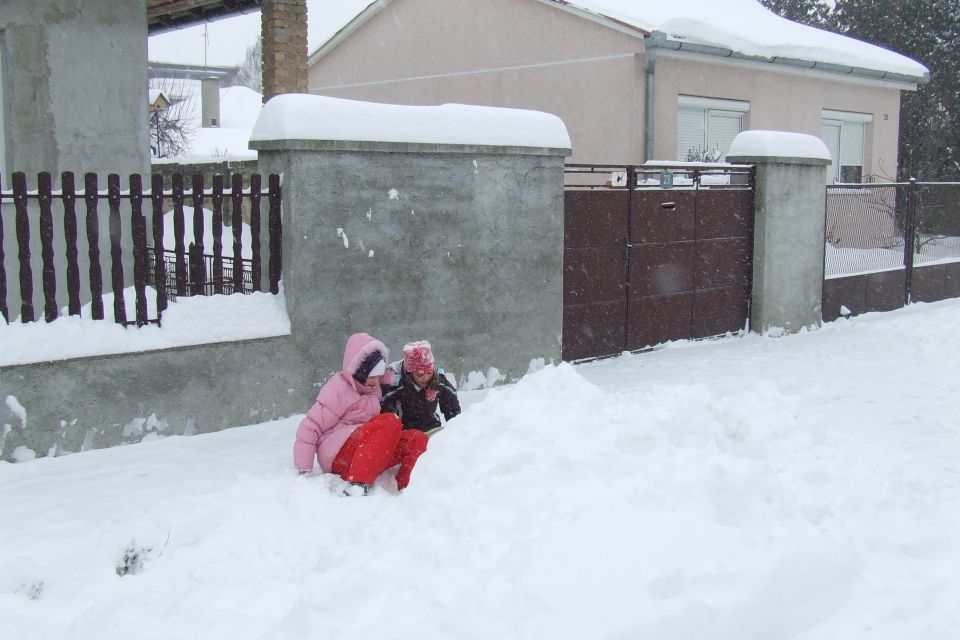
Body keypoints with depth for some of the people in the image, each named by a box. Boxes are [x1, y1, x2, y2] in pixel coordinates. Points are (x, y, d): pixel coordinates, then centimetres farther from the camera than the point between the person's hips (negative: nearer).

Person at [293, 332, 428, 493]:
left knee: (417, 440, -10)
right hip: (339, 455, -7)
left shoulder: (372, 388, 17)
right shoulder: (339, 389, -7)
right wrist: (304, 471, -15)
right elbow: (309, 427, -10)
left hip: (364, 450, 7)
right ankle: (357, 487, -39)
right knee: (390, 422, -29)